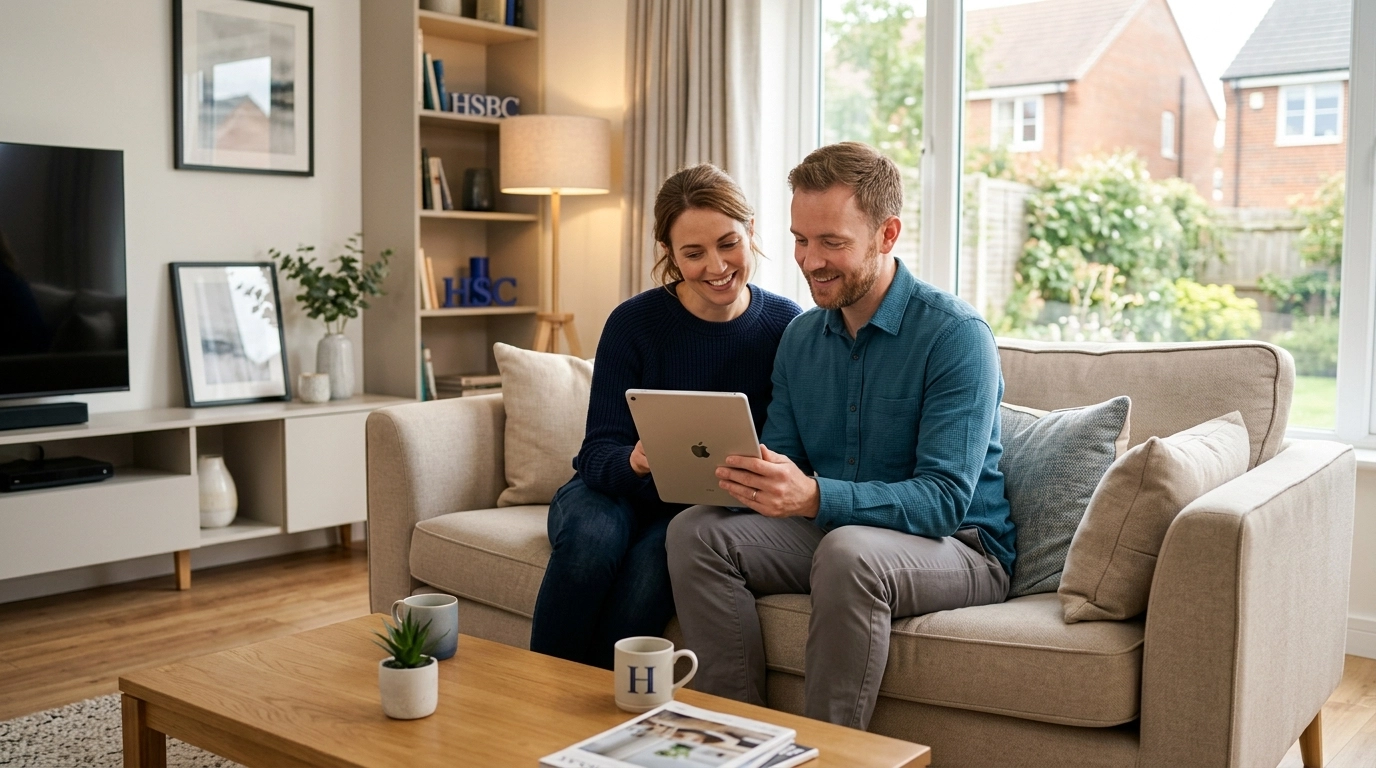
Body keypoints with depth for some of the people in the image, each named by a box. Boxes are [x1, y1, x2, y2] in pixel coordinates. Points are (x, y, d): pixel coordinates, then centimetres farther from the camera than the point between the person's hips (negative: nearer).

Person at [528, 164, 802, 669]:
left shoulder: (786, 326, -5)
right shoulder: (634, 323, -9)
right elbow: (599, 452, -12)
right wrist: (634, 462, -35)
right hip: (615, 491, 0)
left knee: (651, 565, -33)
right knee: (591, 539, -34)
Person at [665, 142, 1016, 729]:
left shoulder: (956, 336, -14)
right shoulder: (799, 338, 7)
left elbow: (944, 500, -22)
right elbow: (780, 465, 7)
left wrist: (813, 496, -37)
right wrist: (737, 474, -19)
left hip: (958, 547, -6)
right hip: (825, 532, 6)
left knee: (848, 551, -37)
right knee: (695, 531, -15)